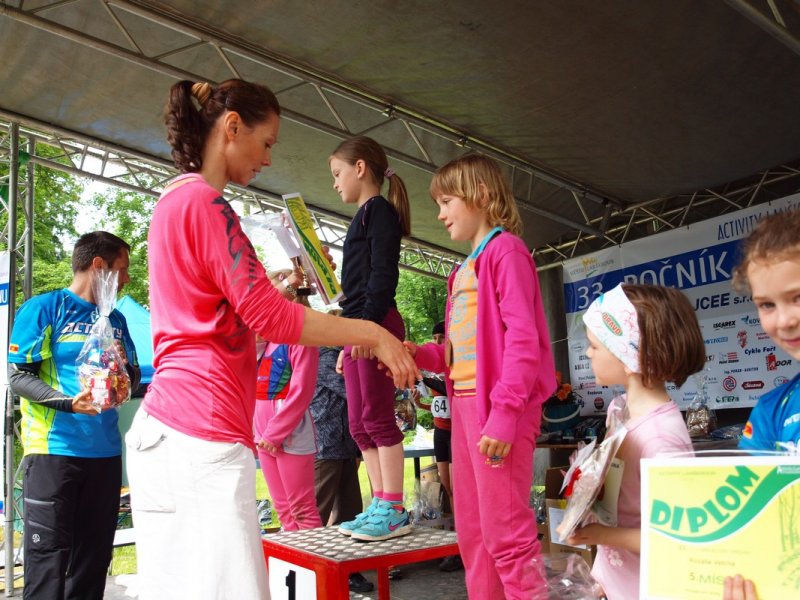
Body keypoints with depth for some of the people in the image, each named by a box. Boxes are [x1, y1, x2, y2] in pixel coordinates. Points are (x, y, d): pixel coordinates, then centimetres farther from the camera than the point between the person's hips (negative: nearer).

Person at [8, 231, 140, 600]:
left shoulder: (115, 319, 14)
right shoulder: (43, 308, -4)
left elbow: (133, 379, 19)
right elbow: (18, 375, -9)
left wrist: (124, 369, -4)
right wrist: (68, 402, -23)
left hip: (105, 452, 6)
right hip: (54, 450, -6)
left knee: (94, 554, 11)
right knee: (49, 552, -3)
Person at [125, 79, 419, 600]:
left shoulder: (173, 201, 19)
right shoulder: (205, 202, -10)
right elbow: (268, 317, -16)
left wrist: (276, 290, 18)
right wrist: (373, 334, -10)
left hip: (163, 429, 10)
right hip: (204, 432, -10)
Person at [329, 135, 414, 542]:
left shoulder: (378, 209, -3)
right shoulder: (365, 216, 25)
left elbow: (383, 273, -15)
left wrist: (367, 323, -23)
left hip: (377, 323, -10)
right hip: (361, 326, 10)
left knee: (377, 418, -8)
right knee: (359, 425, 9)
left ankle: (394, 511, -1)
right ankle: (379, 505, 15)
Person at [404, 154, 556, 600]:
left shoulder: (505, 249, -6)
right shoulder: (466, 268, 19)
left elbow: (523, 337, -16)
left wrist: (505, 411, -23)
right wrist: (418, 354, 4)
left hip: (498, 409, -9)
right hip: (465, 404, 9)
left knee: (504, 532, -5)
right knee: (472, 532, 15)